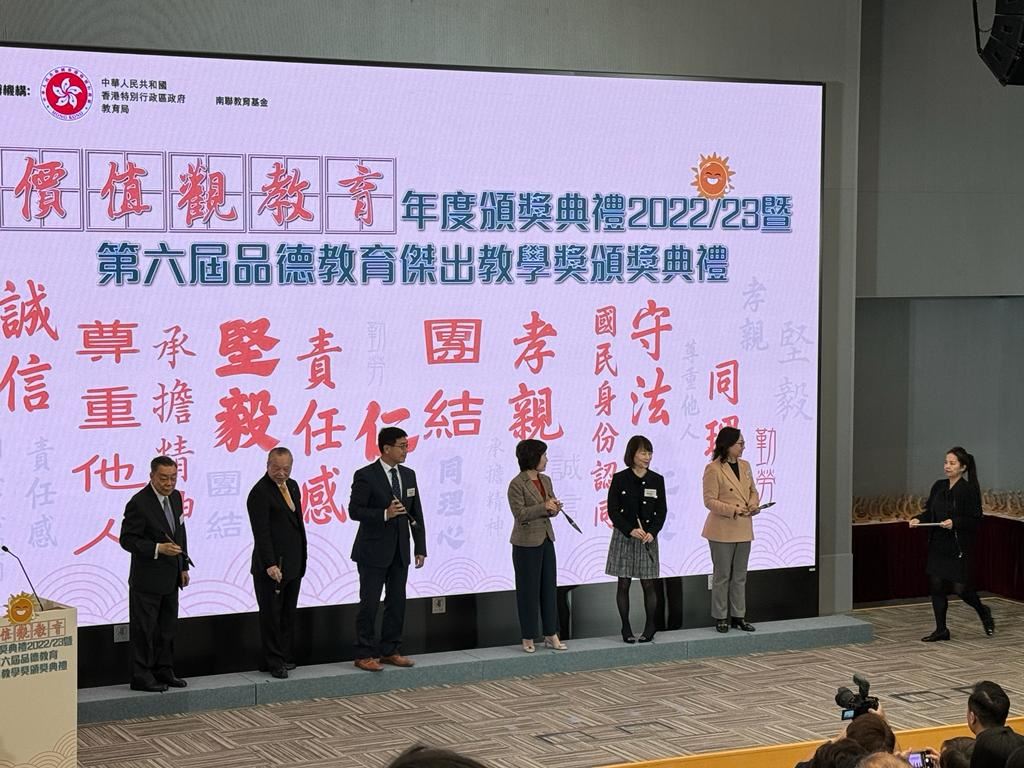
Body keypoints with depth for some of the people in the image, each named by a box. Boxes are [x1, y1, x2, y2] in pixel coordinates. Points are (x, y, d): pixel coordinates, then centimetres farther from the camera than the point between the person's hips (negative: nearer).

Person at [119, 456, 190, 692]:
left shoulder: (175, 497, 6)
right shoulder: (139, 503, -18)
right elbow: (127, 539, -17)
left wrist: (184, 566, 14)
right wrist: (158, 549, -27)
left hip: (170, 578, 8)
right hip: (147, 579, -8)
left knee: (167, 628, 15)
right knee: (144, 629, 1)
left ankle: (164, 671, 26)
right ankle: (141, 678, 8)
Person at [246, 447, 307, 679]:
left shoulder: (292, 486, 12)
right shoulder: (260, 493, -14)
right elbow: (261, 533, -20)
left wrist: (302, 561, 15)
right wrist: (270, 564, -26)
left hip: (294, 565, 8)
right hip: (272, 568, -8)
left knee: (288, 614, 13)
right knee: (271, 615, 1)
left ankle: (285, 657, 20)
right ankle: (273, 662, 7)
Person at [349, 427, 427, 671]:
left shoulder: (408, 475, 8)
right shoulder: (365, 476, -10)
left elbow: (416, 514, 10)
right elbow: (354, 511, -13)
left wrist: (420, 548, 5)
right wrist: (385, 514, -26)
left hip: (400, 552, 6)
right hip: (373, 552, -6)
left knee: (397, 603, 9)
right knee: (369, 604, -1)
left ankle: (390, 651, 18)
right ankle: (365, 655, 6)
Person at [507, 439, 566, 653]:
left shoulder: (546, 481, 8)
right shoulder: (517, 484, -13)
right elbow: (520, 513, -18)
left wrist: (555, 508, -8)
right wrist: (544, 507, -21)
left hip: (546, 540, 7)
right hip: (526, 543, -7)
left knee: (549, 587, 8)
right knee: (528, 589, 1)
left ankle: (551, 635, 15)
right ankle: (528, 638, 10)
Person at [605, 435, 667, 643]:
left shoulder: (656, 480, 3)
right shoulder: (620, 479, -3)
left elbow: (661, 511, 3)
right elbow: (613, 510, -5)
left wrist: (652, 532, -12)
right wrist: (631, 530, -17)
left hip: (649, 538, 1)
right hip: (624, 537, -1)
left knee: (648, 584, 2)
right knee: (624, 584, 2)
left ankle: (650, 627, 11)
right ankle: (626, 629, 8)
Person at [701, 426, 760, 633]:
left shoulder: (745, 466, 9)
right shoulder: (713, 469, -12)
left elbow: (753, 491, 18)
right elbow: (709, 501, -13)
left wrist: (753, 504, -4)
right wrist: (732, 510, -24)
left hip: (743, 530, 7)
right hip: (722, 530, -6)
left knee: (740, 576, 11)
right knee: (722, 575, 2)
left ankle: (738, 616, 19)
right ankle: (720, 618, 10)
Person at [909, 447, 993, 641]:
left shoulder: (969, 490, -12)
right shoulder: (939, 487, 6)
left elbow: (975, 520, -12)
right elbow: (929, 511, 13)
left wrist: (955, 522, -26)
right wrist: (918, 519, -6)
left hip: (959, 547, -6)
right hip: (938, 545, 6)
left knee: (960, 587, -1)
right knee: (936, 585, 3)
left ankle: (983, 612, 30)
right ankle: (941, 630, 13)